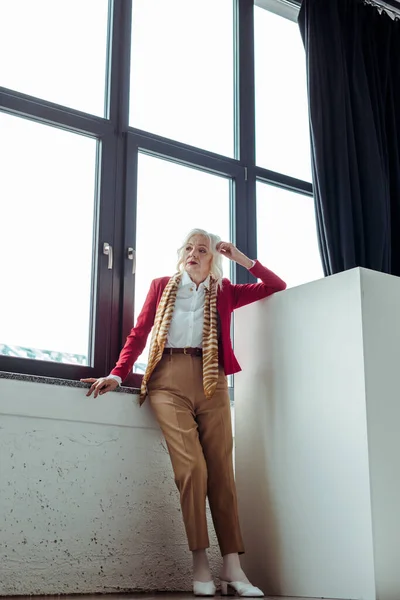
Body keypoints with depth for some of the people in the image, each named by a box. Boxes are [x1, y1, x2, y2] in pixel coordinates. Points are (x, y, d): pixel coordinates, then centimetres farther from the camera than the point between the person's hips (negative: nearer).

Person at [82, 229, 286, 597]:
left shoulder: (224, 292, 18)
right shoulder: (162, 286, 17)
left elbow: (276, 286, 19)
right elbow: (139, 332, 11)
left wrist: (242, 259, 10)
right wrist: (118, 374, -1)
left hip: (211, 384, 2)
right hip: (169, 381, -1)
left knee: (221, 470, -6)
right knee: (192, 467, -17)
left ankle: (233, 569, -5)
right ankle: (200, 564, -10)